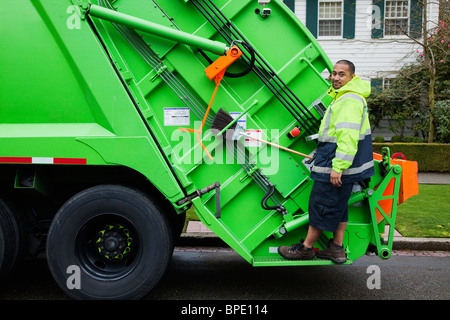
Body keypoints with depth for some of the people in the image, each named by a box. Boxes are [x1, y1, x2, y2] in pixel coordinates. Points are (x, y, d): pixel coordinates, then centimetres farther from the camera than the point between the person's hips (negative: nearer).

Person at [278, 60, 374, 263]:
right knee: (338, 205, 15)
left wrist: (338, 166, -29)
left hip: (336, 166, -11)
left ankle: (306, 248, 10)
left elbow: (348, 136, -27)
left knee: (322, 205, -1)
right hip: (337, 163, 11)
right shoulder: (343, 97, 19)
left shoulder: (350, 100, -18)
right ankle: (337, 248, 23)